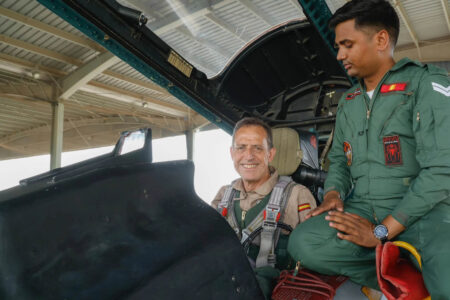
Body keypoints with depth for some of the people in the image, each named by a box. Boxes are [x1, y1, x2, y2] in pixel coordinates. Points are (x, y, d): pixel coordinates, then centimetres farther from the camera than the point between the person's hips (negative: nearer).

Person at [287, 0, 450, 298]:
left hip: (424, 209, -5)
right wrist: (333, 193, -1)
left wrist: (382, 231, -17)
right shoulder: (347, 102, 17)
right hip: (362, 210, 6)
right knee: (302, 244, -23)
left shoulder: (426, 82, -4)